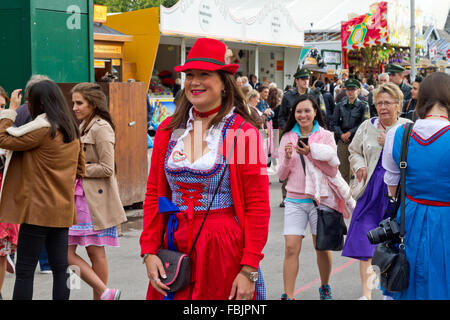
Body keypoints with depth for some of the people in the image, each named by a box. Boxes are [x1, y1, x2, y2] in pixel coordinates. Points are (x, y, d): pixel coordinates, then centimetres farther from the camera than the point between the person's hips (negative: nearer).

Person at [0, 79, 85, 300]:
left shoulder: (42, 127, -14)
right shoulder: (72, 131, 11)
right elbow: (80, 169, 19)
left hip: (38, 209, -8)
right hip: (63, 209, 8)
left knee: (24, 270, -2)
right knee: (60, 267, 10)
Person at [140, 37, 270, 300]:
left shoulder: (243, 133, -6)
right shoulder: (168, 130, 7)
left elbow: (258, 207, -8)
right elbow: (154, 195, 10)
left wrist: (250, 269, -13)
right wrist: (149, 251, 0)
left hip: (224, 249, -3)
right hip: (174, 246, 4)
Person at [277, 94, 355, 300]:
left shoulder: (326, 136, 1)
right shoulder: (287, 138, 6)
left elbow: (333, 170, -5)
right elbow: (282, 175, 6)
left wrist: (311, 153, -15)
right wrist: (287, 158, -13)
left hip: (320, 199, -1)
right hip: (295, 200, 1)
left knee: (322, 247, 8)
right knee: (291, 248, -8)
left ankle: (325, 288, 30)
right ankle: (288, 296, -3)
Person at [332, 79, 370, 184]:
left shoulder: (363, 106, 4)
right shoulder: (339, 106, 13)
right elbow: (335, 123, 8)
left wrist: (349, 133, -12)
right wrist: (341, 134, -9)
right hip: (342, 141, 3)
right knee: (343, 169, 4)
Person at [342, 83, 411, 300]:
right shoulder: (367, 126, 7)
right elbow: (354, 151, 20)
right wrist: (359, 166, 0)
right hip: (371, 189, 2)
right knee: (364, 239, -3)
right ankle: (366, 293, 8)